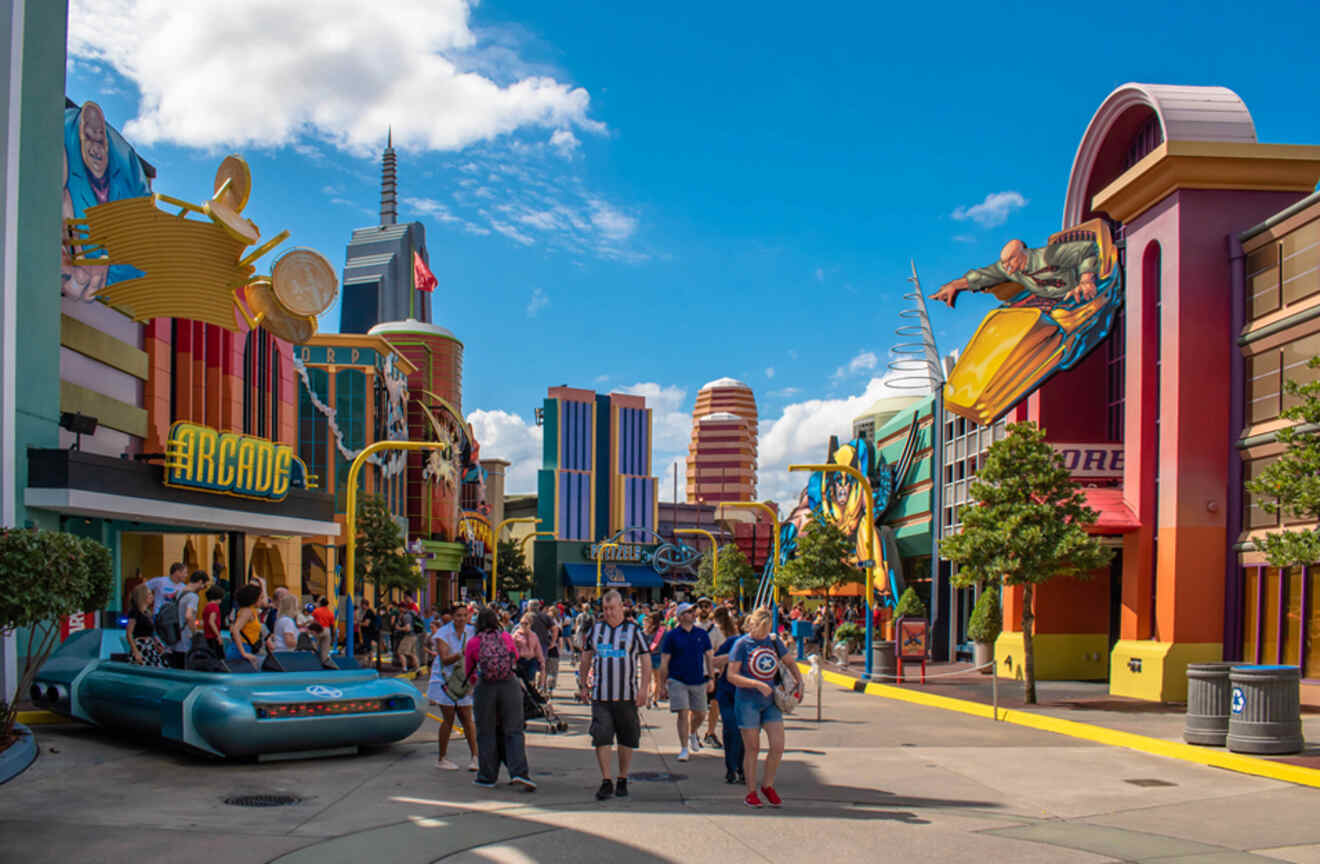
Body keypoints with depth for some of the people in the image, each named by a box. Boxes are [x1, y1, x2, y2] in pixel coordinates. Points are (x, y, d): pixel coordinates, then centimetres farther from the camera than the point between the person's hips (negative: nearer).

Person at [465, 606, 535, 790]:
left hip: (485, 688, -1)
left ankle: (487, 776, 16)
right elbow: (516, 656, 24)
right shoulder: (506, 637, 5)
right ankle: (519, 772, -9)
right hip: (509, 686, 1)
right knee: (513, 731, 5)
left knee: (486, 733, 11)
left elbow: (469, 671, 13)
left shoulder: (473, 642, 1)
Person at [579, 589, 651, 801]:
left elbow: (646, 660, 0)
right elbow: (586, 658, 18)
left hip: (627, 696, -1)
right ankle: (606, 782, -2)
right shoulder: (596, 629, 9)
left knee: (627, 740, 7)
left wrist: (644, 688, -9)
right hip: (600, 696, 1)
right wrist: (582, 685, 15)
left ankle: (623, 781, 21)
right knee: (601, 737, -8)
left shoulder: (633, 630, 1)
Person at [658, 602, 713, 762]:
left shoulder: (702, 634, 5)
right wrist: (662, 686, -3)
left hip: (699, 681, 4)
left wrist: (711, 679, 8)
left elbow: (708, 657, 12)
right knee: (683, 714, -10)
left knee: (700, 714, 11)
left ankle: (693, 734, 42)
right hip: (677, 681, -4)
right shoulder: (671, 636, -5)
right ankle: (684, 749, -1)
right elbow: (664, 662, -2)